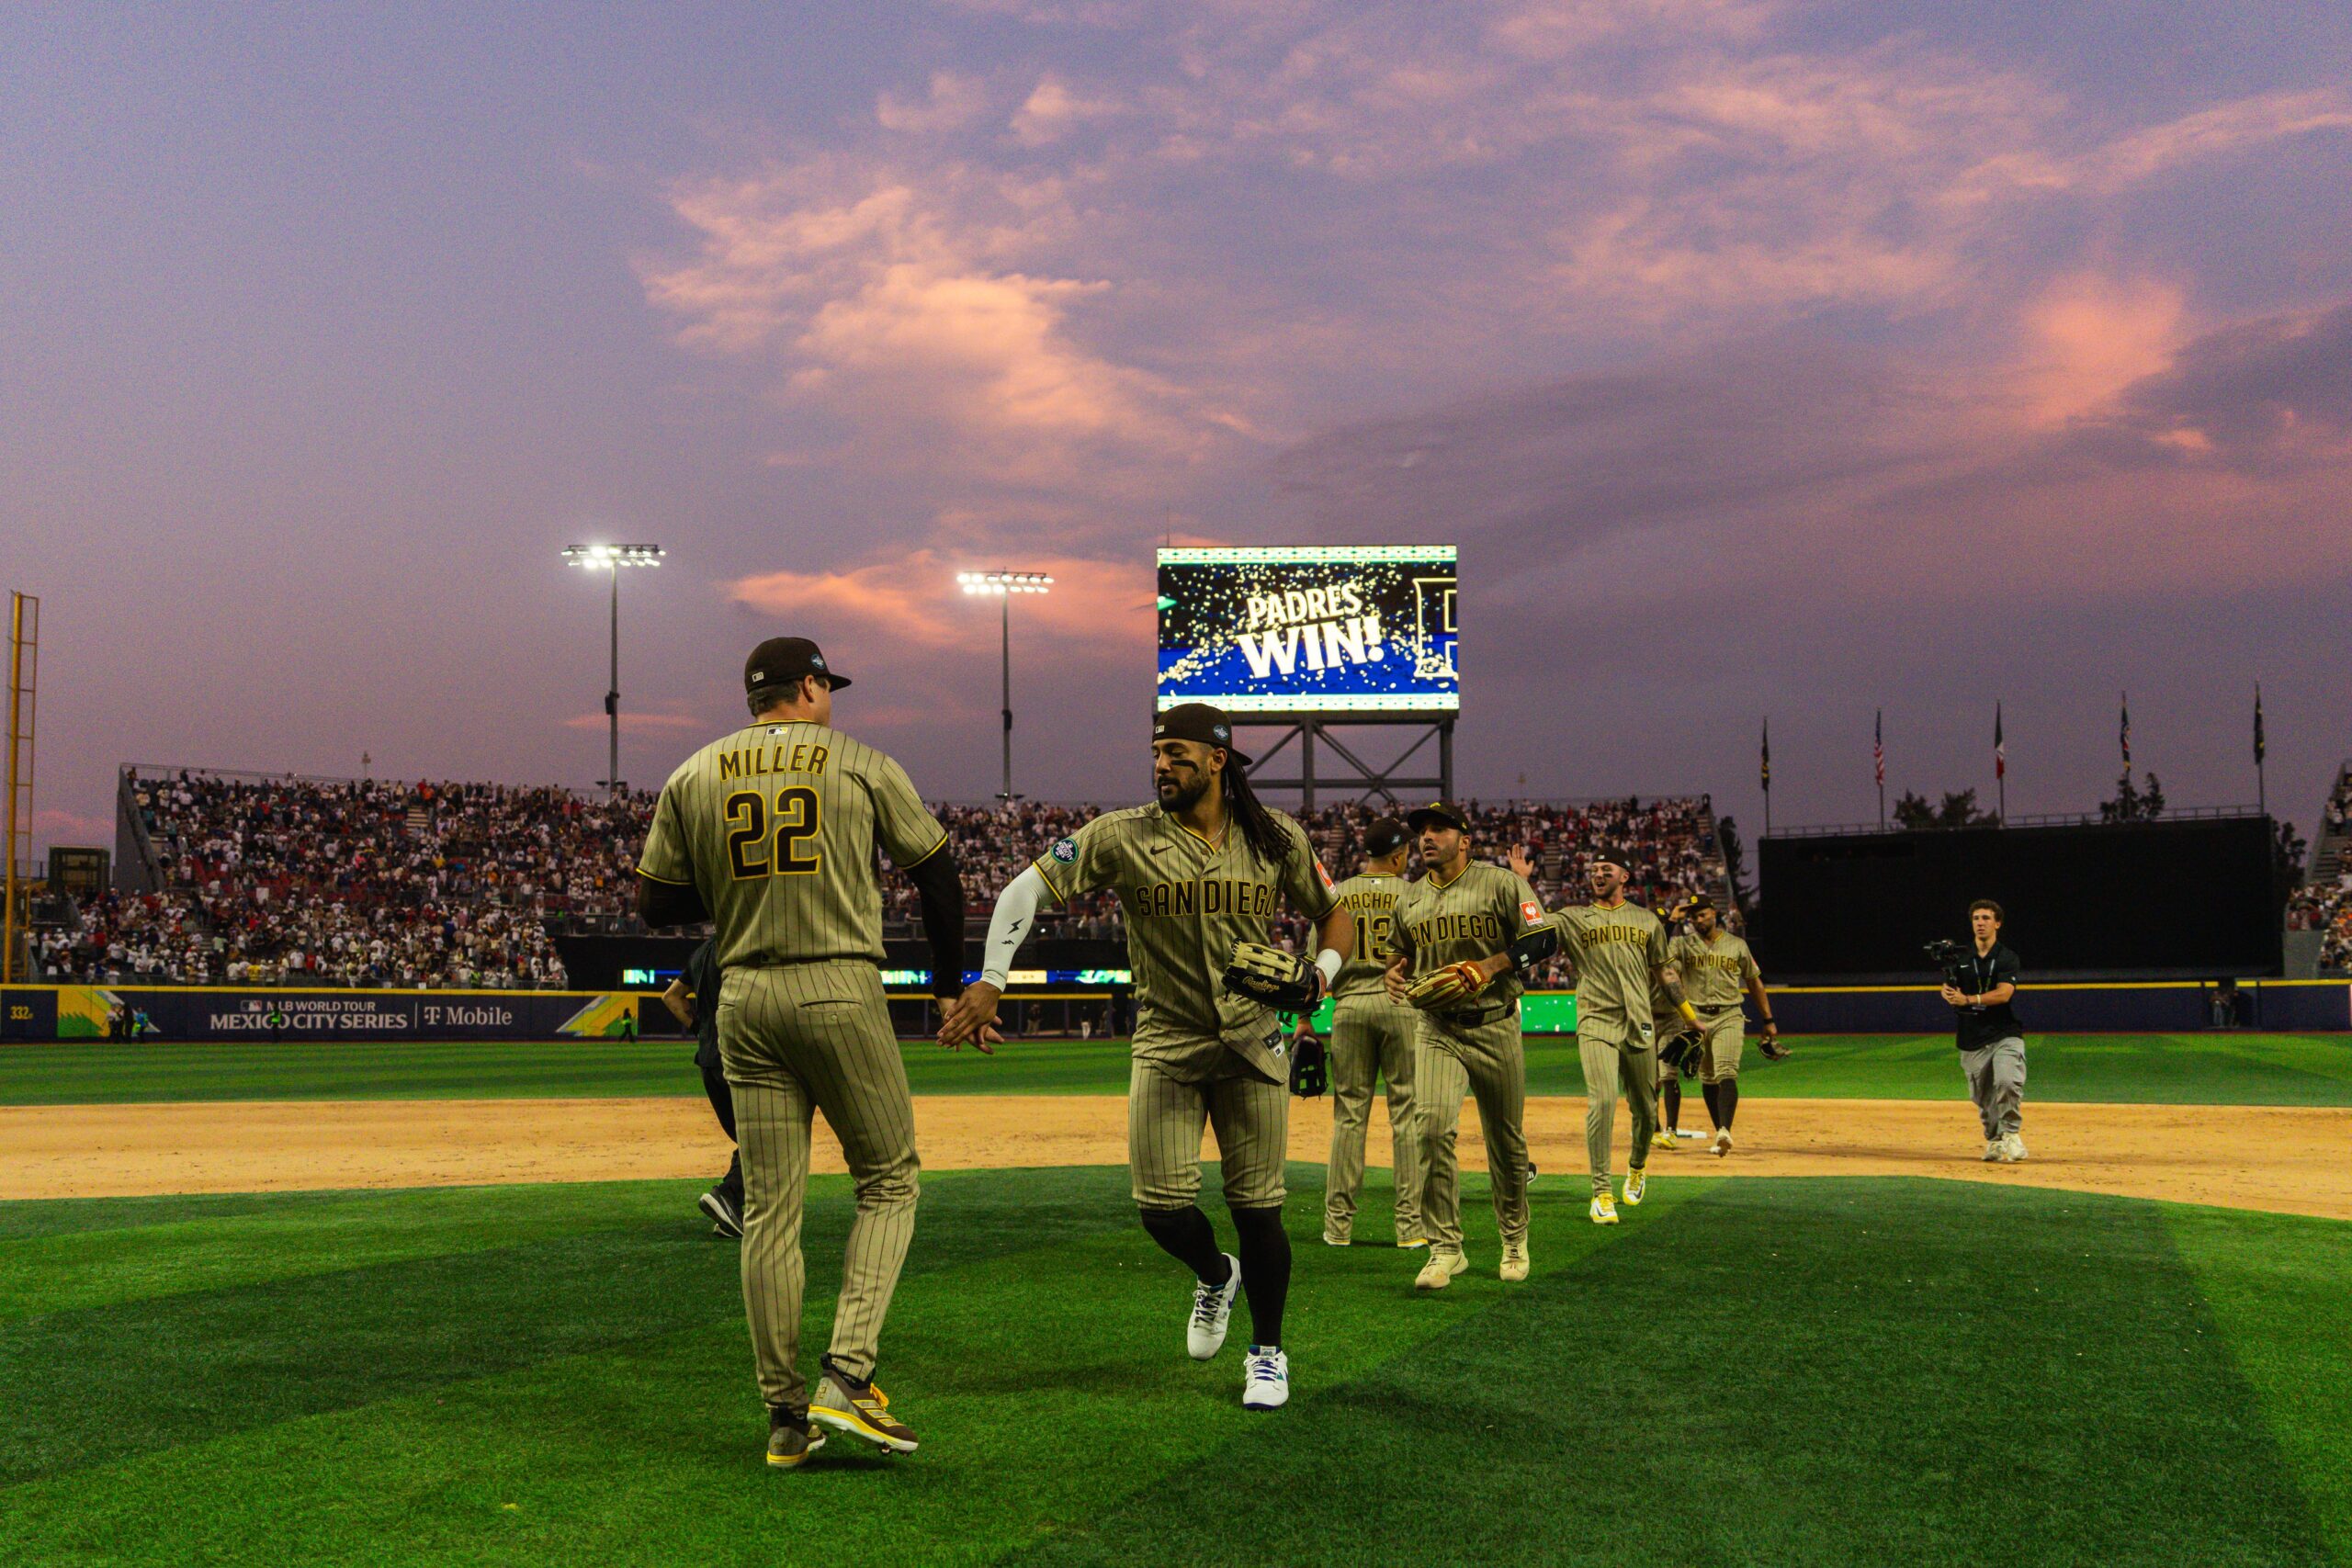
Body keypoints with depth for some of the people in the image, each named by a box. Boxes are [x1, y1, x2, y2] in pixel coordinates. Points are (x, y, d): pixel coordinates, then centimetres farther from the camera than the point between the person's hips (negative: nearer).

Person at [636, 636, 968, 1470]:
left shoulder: (692, 776, 9)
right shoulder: (862, 764, 2)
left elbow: (655, 902, 9)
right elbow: (937, 870, 7)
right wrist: (949, 976, 20)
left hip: (744, 1001, 3)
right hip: (841, 992, -3)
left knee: (769, 1210, 8)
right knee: (889, 1181, 9)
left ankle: (787, 1417, 11)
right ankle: (847, 1378, -4)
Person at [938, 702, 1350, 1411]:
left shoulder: (1277, 839, -1)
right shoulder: (1122, 836, -7)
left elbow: (1335, 914, 11)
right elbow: (1027, 888, -10)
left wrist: (1320, 973, -11)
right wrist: (990, 982, -21)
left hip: (1253, 1045, 0)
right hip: (1164, 1042, 0)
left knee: (1257, 1208, 3)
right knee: (1162, 1208, -5)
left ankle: (1267, 1352, 25)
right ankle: (1215, 1276, 32)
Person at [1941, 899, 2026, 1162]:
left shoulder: (2007, 958, 0)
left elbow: (2004, 993, -13)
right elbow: (1947, 989, 4)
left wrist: (1969, 999, -24)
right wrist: (1949, 993, -20)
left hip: (2005, 1034, -3)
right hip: (1971, 1040, 3)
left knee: (2007, 1082, -24)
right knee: (1982, 1098, 6)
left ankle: (2011, 1134, -11)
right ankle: (1994, 1141, 23)